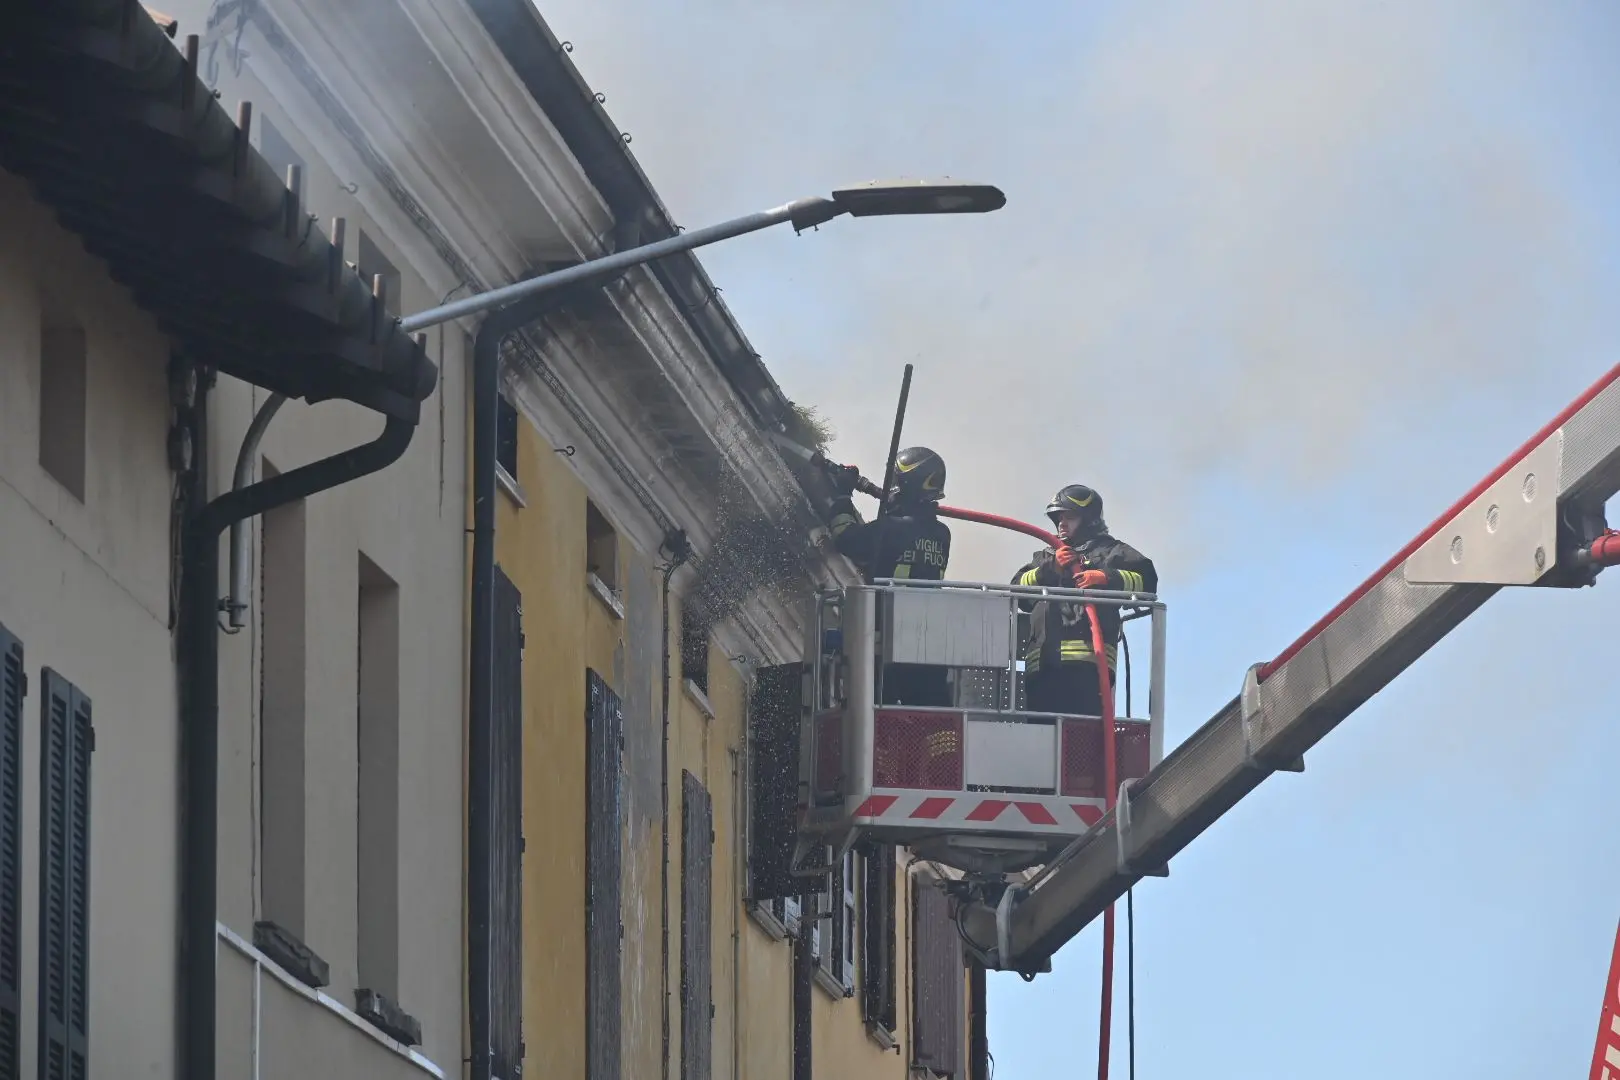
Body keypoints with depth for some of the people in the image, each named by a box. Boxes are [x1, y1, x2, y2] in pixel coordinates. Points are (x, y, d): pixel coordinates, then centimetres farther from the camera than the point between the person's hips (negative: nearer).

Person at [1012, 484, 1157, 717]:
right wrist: (1051, 568, 1)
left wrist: (1107, 578, -15)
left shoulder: (1109, 552, 17)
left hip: (1087, 663, -5)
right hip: (1042, 661, 5)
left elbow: (1145, 581, 0)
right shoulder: (1046, 557, 33)